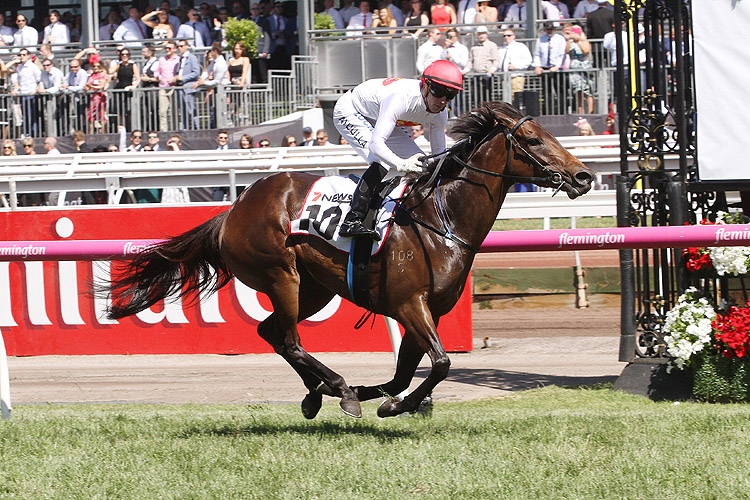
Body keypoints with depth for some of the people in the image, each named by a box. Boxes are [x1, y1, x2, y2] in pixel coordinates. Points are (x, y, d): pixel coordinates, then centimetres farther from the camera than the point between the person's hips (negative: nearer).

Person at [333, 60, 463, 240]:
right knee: (382, 162, -30)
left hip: (376, 121, 8)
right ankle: (351, 221, -32)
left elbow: (439, 151, -4)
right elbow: (376, 143, -48)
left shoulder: (440, 113, -17)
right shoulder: (401, 98, -41)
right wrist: (401, 164, -63)